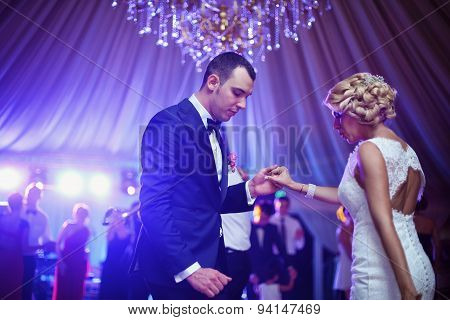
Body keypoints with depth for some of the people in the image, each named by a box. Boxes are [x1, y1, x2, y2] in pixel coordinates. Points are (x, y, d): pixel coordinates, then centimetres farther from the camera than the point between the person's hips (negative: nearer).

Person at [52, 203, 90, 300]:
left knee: (76, 292, 4)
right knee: (62, 290, -2)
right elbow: (58, 243, -5)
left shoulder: (86, 230, 7)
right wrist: (60, 261, -11)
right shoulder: (68, 225, -2)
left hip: (79, 264, 3)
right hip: (65, 262, -3)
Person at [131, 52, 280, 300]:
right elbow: (153, 205, -19)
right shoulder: (169, 123, -13)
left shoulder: (215, 132, 13)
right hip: (176, 268, -8)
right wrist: (188, 268, -21)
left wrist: (250, 190, 0)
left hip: (208, 261, 8)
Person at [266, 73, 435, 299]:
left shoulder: (370, 149, -12)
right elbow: (350, 196, 19)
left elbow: (384, 224, -19)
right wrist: (293, 184, 20)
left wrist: (407, 289, -22)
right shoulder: (405, 149, 14)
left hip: (381, 274, -8)